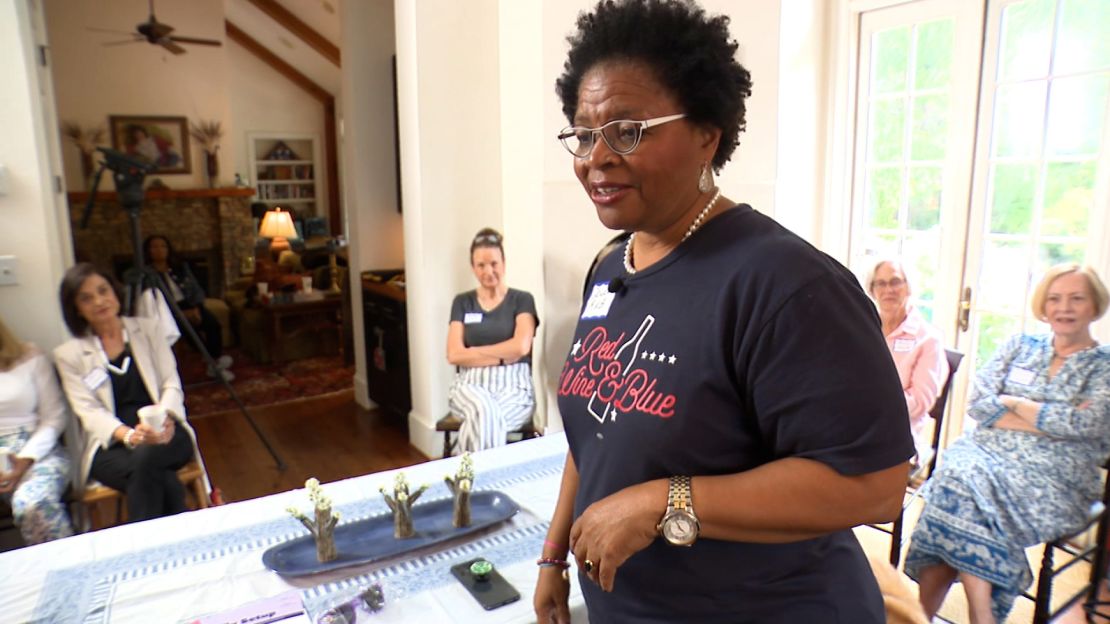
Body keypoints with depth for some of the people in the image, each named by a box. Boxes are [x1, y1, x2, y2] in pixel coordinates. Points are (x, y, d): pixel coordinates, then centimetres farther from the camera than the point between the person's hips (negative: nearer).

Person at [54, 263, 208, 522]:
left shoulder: (147, 329, 13)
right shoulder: (68, 355, 9)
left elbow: (171, 384, 6)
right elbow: (88, 411, -2)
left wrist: (165, 418, -17)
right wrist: (128, 434, -23)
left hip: (163, 433, 1)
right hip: (111, 445, -1)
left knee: (145, 457, -35)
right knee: (156, 476, -34)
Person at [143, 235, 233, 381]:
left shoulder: (181, 267, 16)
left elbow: (197, 290, 12)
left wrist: (196, 308, -8)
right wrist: (181, 313, -19)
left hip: (190, 306, 4)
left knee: (213, 322, -26)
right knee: (190, 326, -34)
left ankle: (216, 364, -22)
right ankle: (214, 362, -24)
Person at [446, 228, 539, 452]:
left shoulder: (522, 300, 5)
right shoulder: (462, 302, 11)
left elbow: (521, 346, -11)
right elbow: (454, 355, -1)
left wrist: (473, 352, -5)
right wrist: (502, 356, -10)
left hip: (513, 386, -2)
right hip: (470, 384, 2)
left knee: (480, 417, -34)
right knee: (485, 411, -34)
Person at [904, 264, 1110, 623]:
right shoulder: (1020, 345, 17)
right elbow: (977, 403, 5)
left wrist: (1014, 403, -1)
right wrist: (1051, 422, -5)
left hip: (1055, 477, -3)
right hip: (989, 452, 3)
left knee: (964, 495, -33)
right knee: (960, 477, -34)